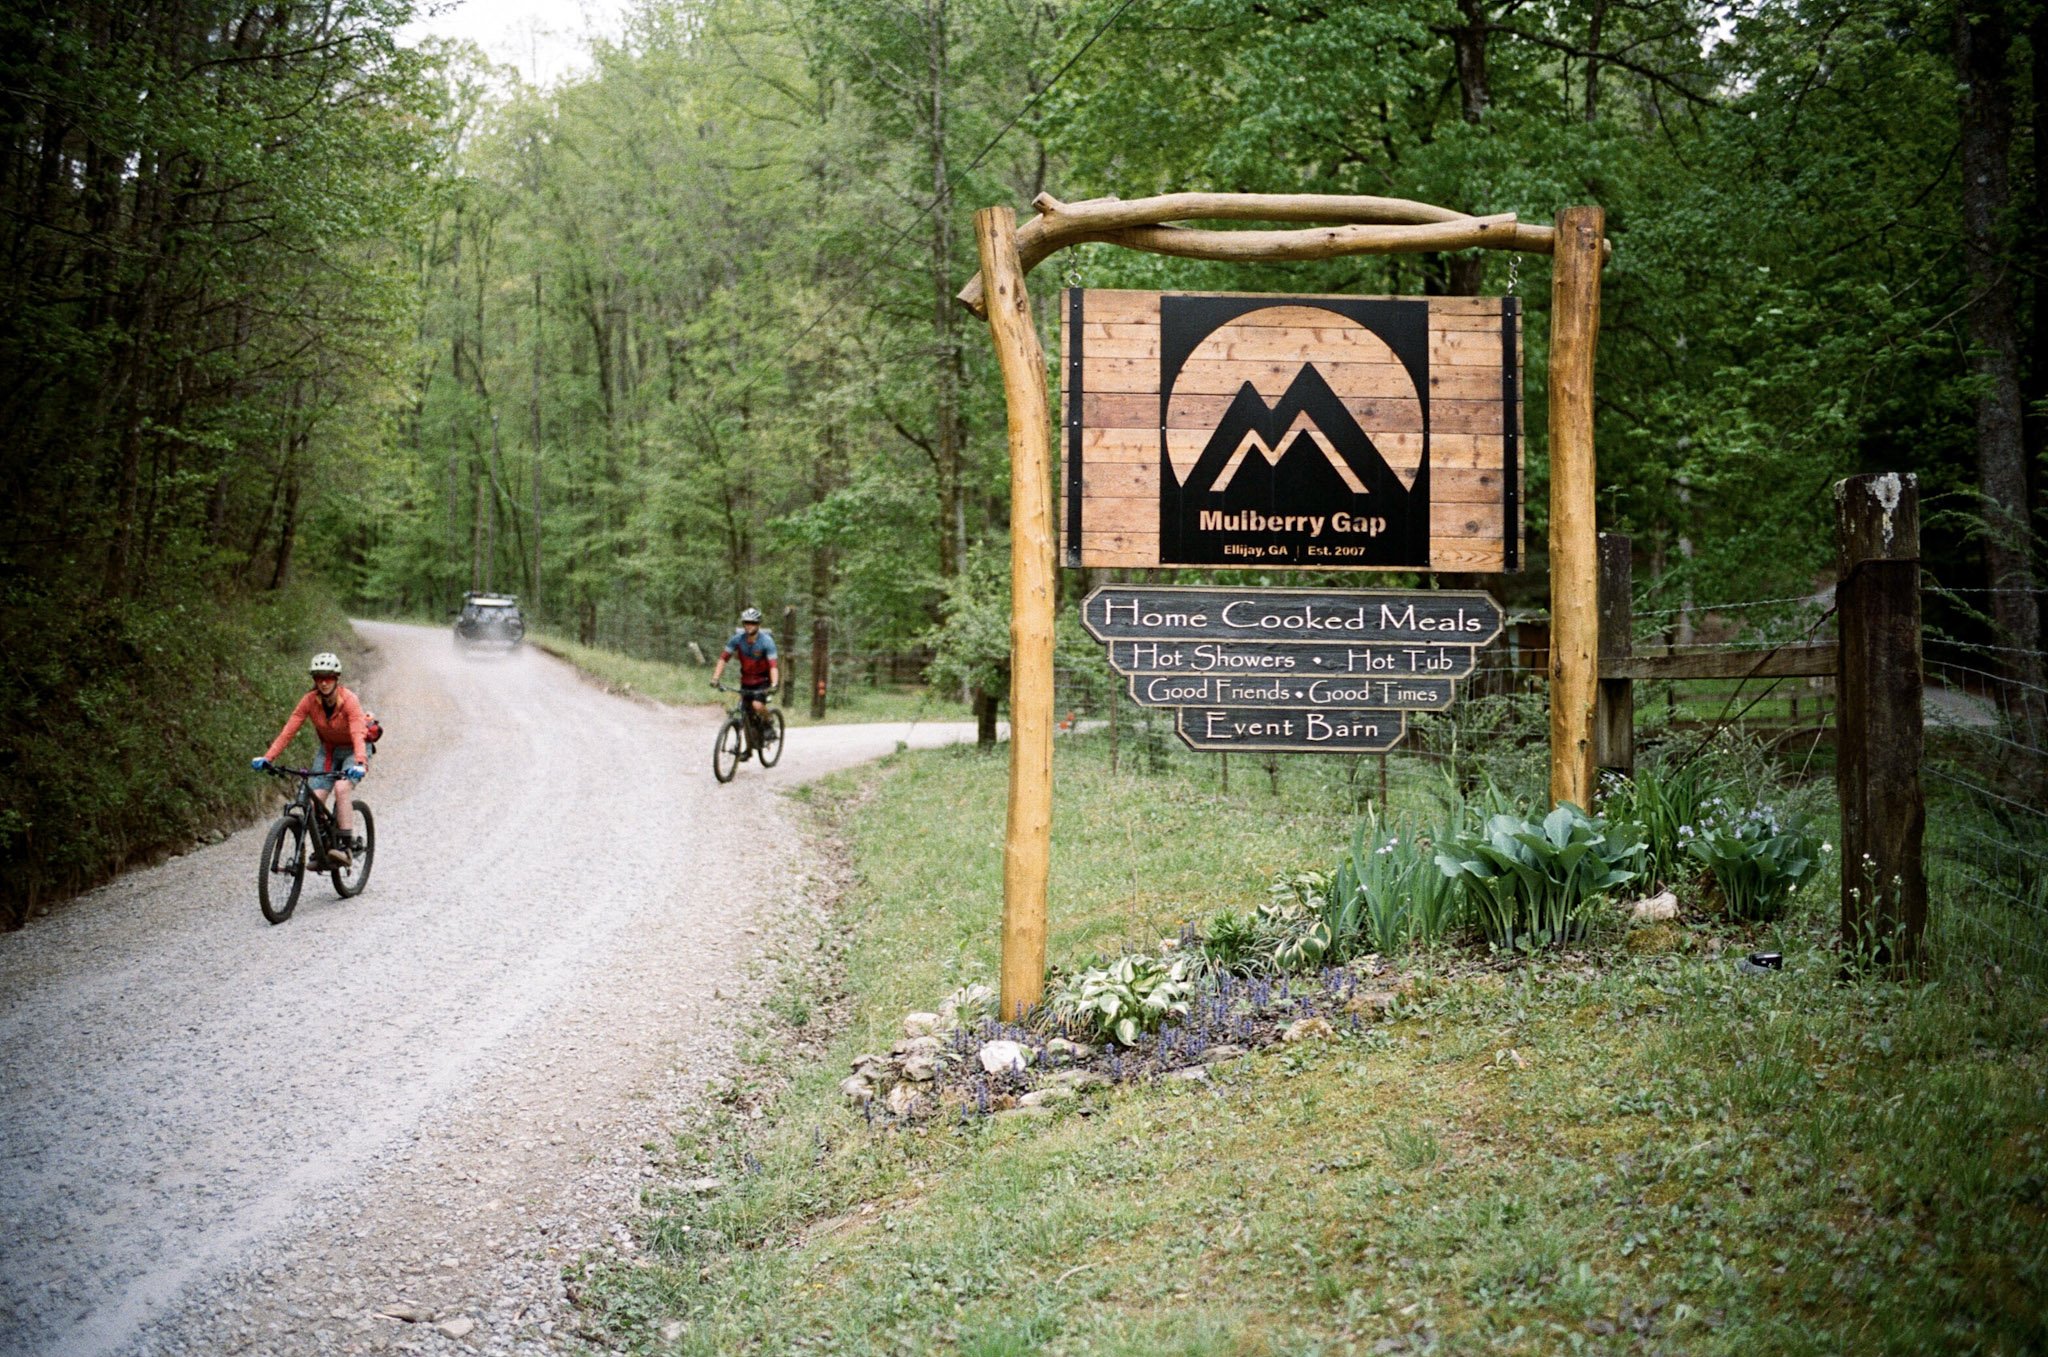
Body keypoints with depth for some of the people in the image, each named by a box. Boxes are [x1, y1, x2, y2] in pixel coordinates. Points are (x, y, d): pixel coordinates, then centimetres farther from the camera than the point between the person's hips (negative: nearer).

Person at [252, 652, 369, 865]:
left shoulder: (349, 700, -26)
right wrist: (266, 758, -34)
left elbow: (358, 735, -38)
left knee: (341, 788, -29)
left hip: (352, 751, -4)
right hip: (328, 750, 4)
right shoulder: (310, 701, -16)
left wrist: (360, 763, -55)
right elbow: (288, 731, -21)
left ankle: (346, 845, -26)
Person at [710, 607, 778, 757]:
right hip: (746, 679, 4)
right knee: (747, 715, 4)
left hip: (764, 679, -4)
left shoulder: (766, 641, -23)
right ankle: (749, 749, 19)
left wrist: (774, 685, -46)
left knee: (757, 705, -29)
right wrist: (715, 678, -26)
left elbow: (773, 664, -32)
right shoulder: (737, 639, -12)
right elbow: (724, 658, -14)